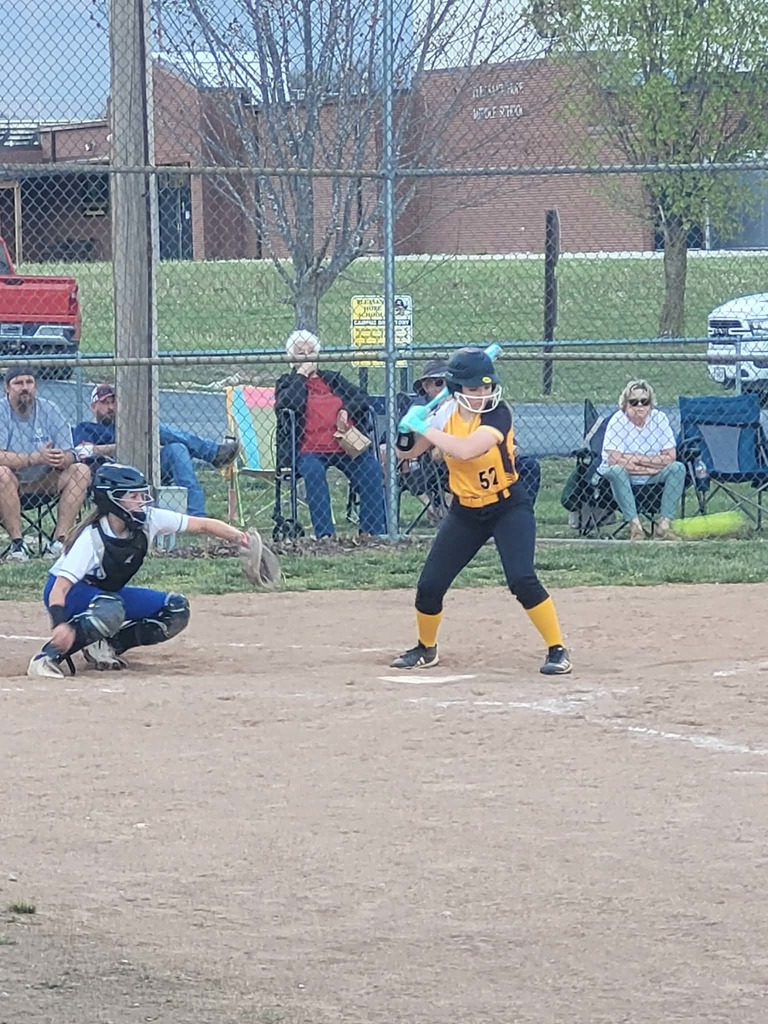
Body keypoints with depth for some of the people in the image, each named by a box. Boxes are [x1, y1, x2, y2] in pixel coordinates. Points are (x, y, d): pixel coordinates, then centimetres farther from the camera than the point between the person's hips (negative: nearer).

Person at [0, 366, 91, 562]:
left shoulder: (49, 410, -1)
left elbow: (69, 455, -6)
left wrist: (62, 459, -31)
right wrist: (36, 458, -33)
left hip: (45, 484, 4)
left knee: (81, 471, -16)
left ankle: (59, 541, -24)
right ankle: (17, 543, -31)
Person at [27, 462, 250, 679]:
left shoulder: (148, 521, -16)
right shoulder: (91, 538, -31)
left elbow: (201, 525, -16)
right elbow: (59, 588, -37)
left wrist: (237, 536, -33)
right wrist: (59, 624, -56)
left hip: (108, 594, 7)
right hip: (69, 595, -7)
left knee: (176, 609, -4)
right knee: (110, 610, -40)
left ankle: (104, 646, 0)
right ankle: (48, 657, -32)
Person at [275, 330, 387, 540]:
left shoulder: (333, 379, 25)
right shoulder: (287, 383, 16)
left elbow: (362, 398, 17)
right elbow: (286, 404, -8)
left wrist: (346, 410, -3)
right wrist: (302, 374, 1)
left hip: (344, 444, 3)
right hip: (308, 449, -3)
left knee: (371, 468, -24)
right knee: (313, 471, -36)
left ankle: (373, 529, -23)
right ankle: (324, 533, -38)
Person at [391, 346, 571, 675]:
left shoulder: (498, 414, -21)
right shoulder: (446, 415, -6)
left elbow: (465, 450, -36)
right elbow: (405, 452, 0)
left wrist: (424, 428, -29)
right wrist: (408, 429, -21)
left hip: (509, 507, -5)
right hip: (465, 511, 5)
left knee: (523, 580, -21)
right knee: (429, 585, 2)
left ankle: (557, 650, -9)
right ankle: (426, 649, 27)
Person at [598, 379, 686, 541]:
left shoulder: (659, 418, -8)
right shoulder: (618, 421, -16)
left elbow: (671, 457, -12)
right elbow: (614, 461, -26)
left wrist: (636, 458, -21)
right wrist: (654, 464, -22)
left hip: (651, 478, 3)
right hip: (624, 476, -3)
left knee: (678, 468, -21)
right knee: (615, 470, -35)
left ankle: (665, 524, -26)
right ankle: (634, 525, -36)